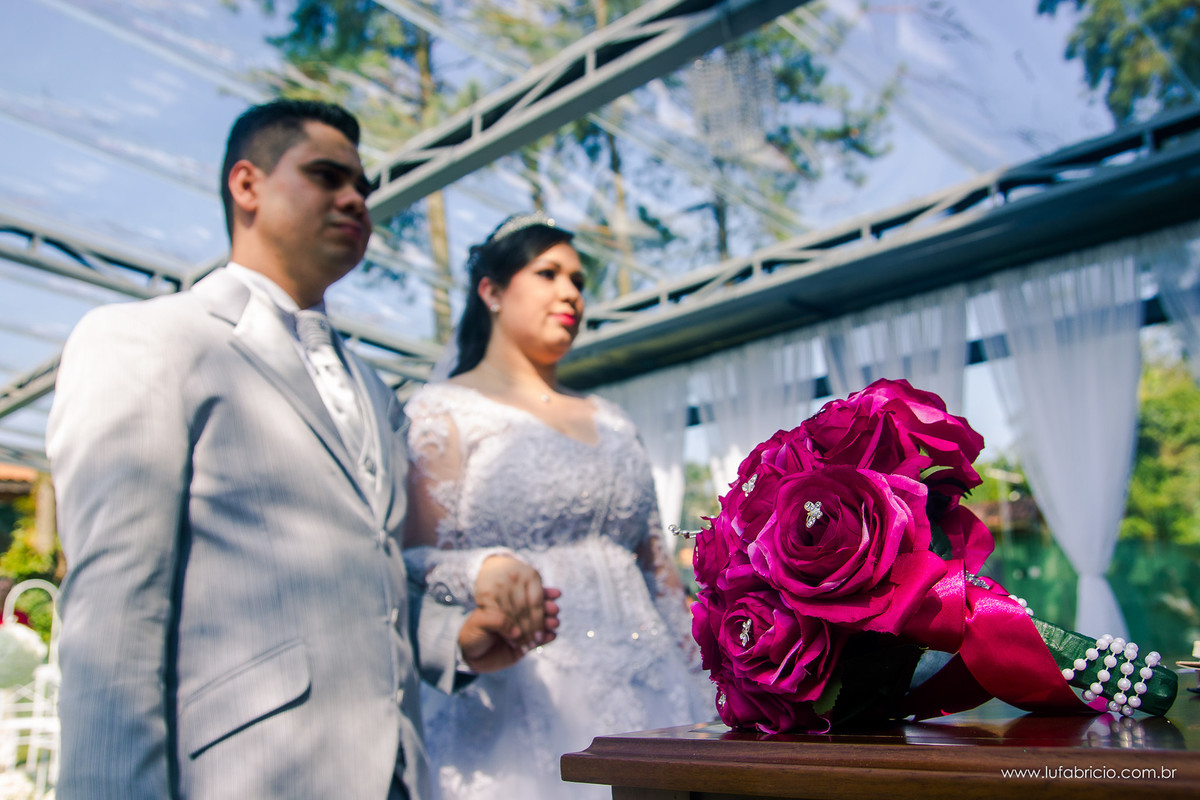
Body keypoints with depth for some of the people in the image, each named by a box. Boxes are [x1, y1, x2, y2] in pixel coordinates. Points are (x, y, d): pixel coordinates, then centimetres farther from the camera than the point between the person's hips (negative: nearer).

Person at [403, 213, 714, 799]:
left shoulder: (612, 422, 17)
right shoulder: (443, 410, 2)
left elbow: (657, 570, 16)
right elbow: (418, 562, -8)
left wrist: (700, 698, 12)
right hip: (521, 702, -5)